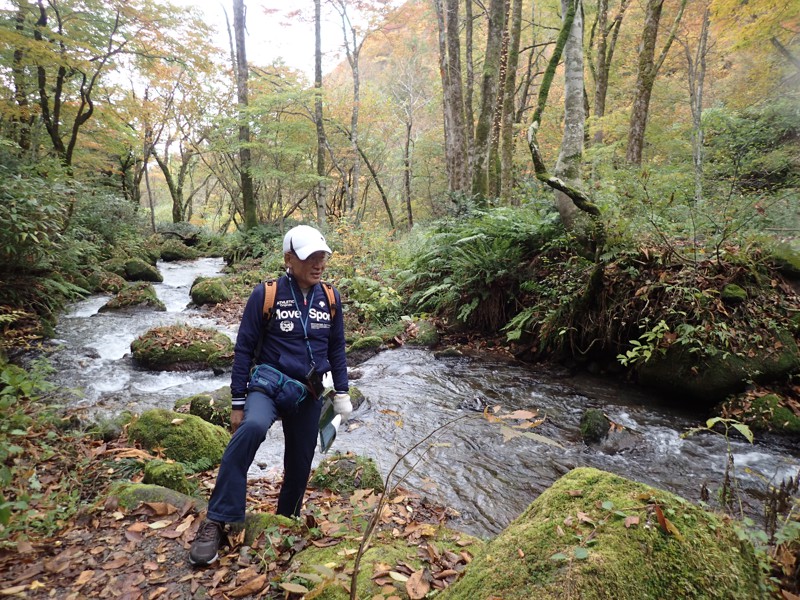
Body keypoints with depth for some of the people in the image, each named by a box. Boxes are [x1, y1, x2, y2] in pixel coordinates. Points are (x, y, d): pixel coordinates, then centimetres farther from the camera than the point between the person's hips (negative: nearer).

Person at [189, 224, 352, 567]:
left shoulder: (330, 298, 2)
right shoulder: (266, 295, -10)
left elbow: (337, 349, 12)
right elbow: (244, 349, -6)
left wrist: (342, 393, 10)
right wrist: (238, 403, -6)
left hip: (309, 394, 4)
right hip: (269, 383, -4)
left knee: (299, 466, 12)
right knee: (252, 428, -34)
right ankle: (217, 522, -23)